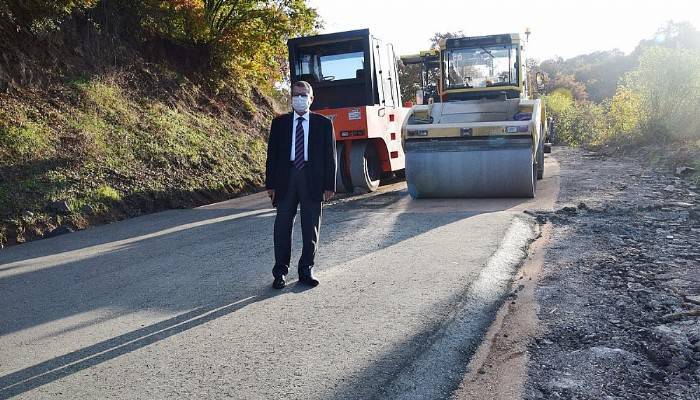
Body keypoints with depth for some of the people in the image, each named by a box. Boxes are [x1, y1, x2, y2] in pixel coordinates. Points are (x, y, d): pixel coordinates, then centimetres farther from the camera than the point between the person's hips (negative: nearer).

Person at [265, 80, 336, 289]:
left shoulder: (323, 123, 5)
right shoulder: (279, 123, 7)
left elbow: (330, 156, 3)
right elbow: (272, 154, 6)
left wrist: (329, 185, -3)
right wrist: (270, 184, -1)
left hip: (313, 180, 0)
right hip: (286, 179, 1)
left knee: (311, 228, 6)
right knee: (282, 227, 3)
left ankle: (306, 270, 19)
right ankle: (280, 272, 14)